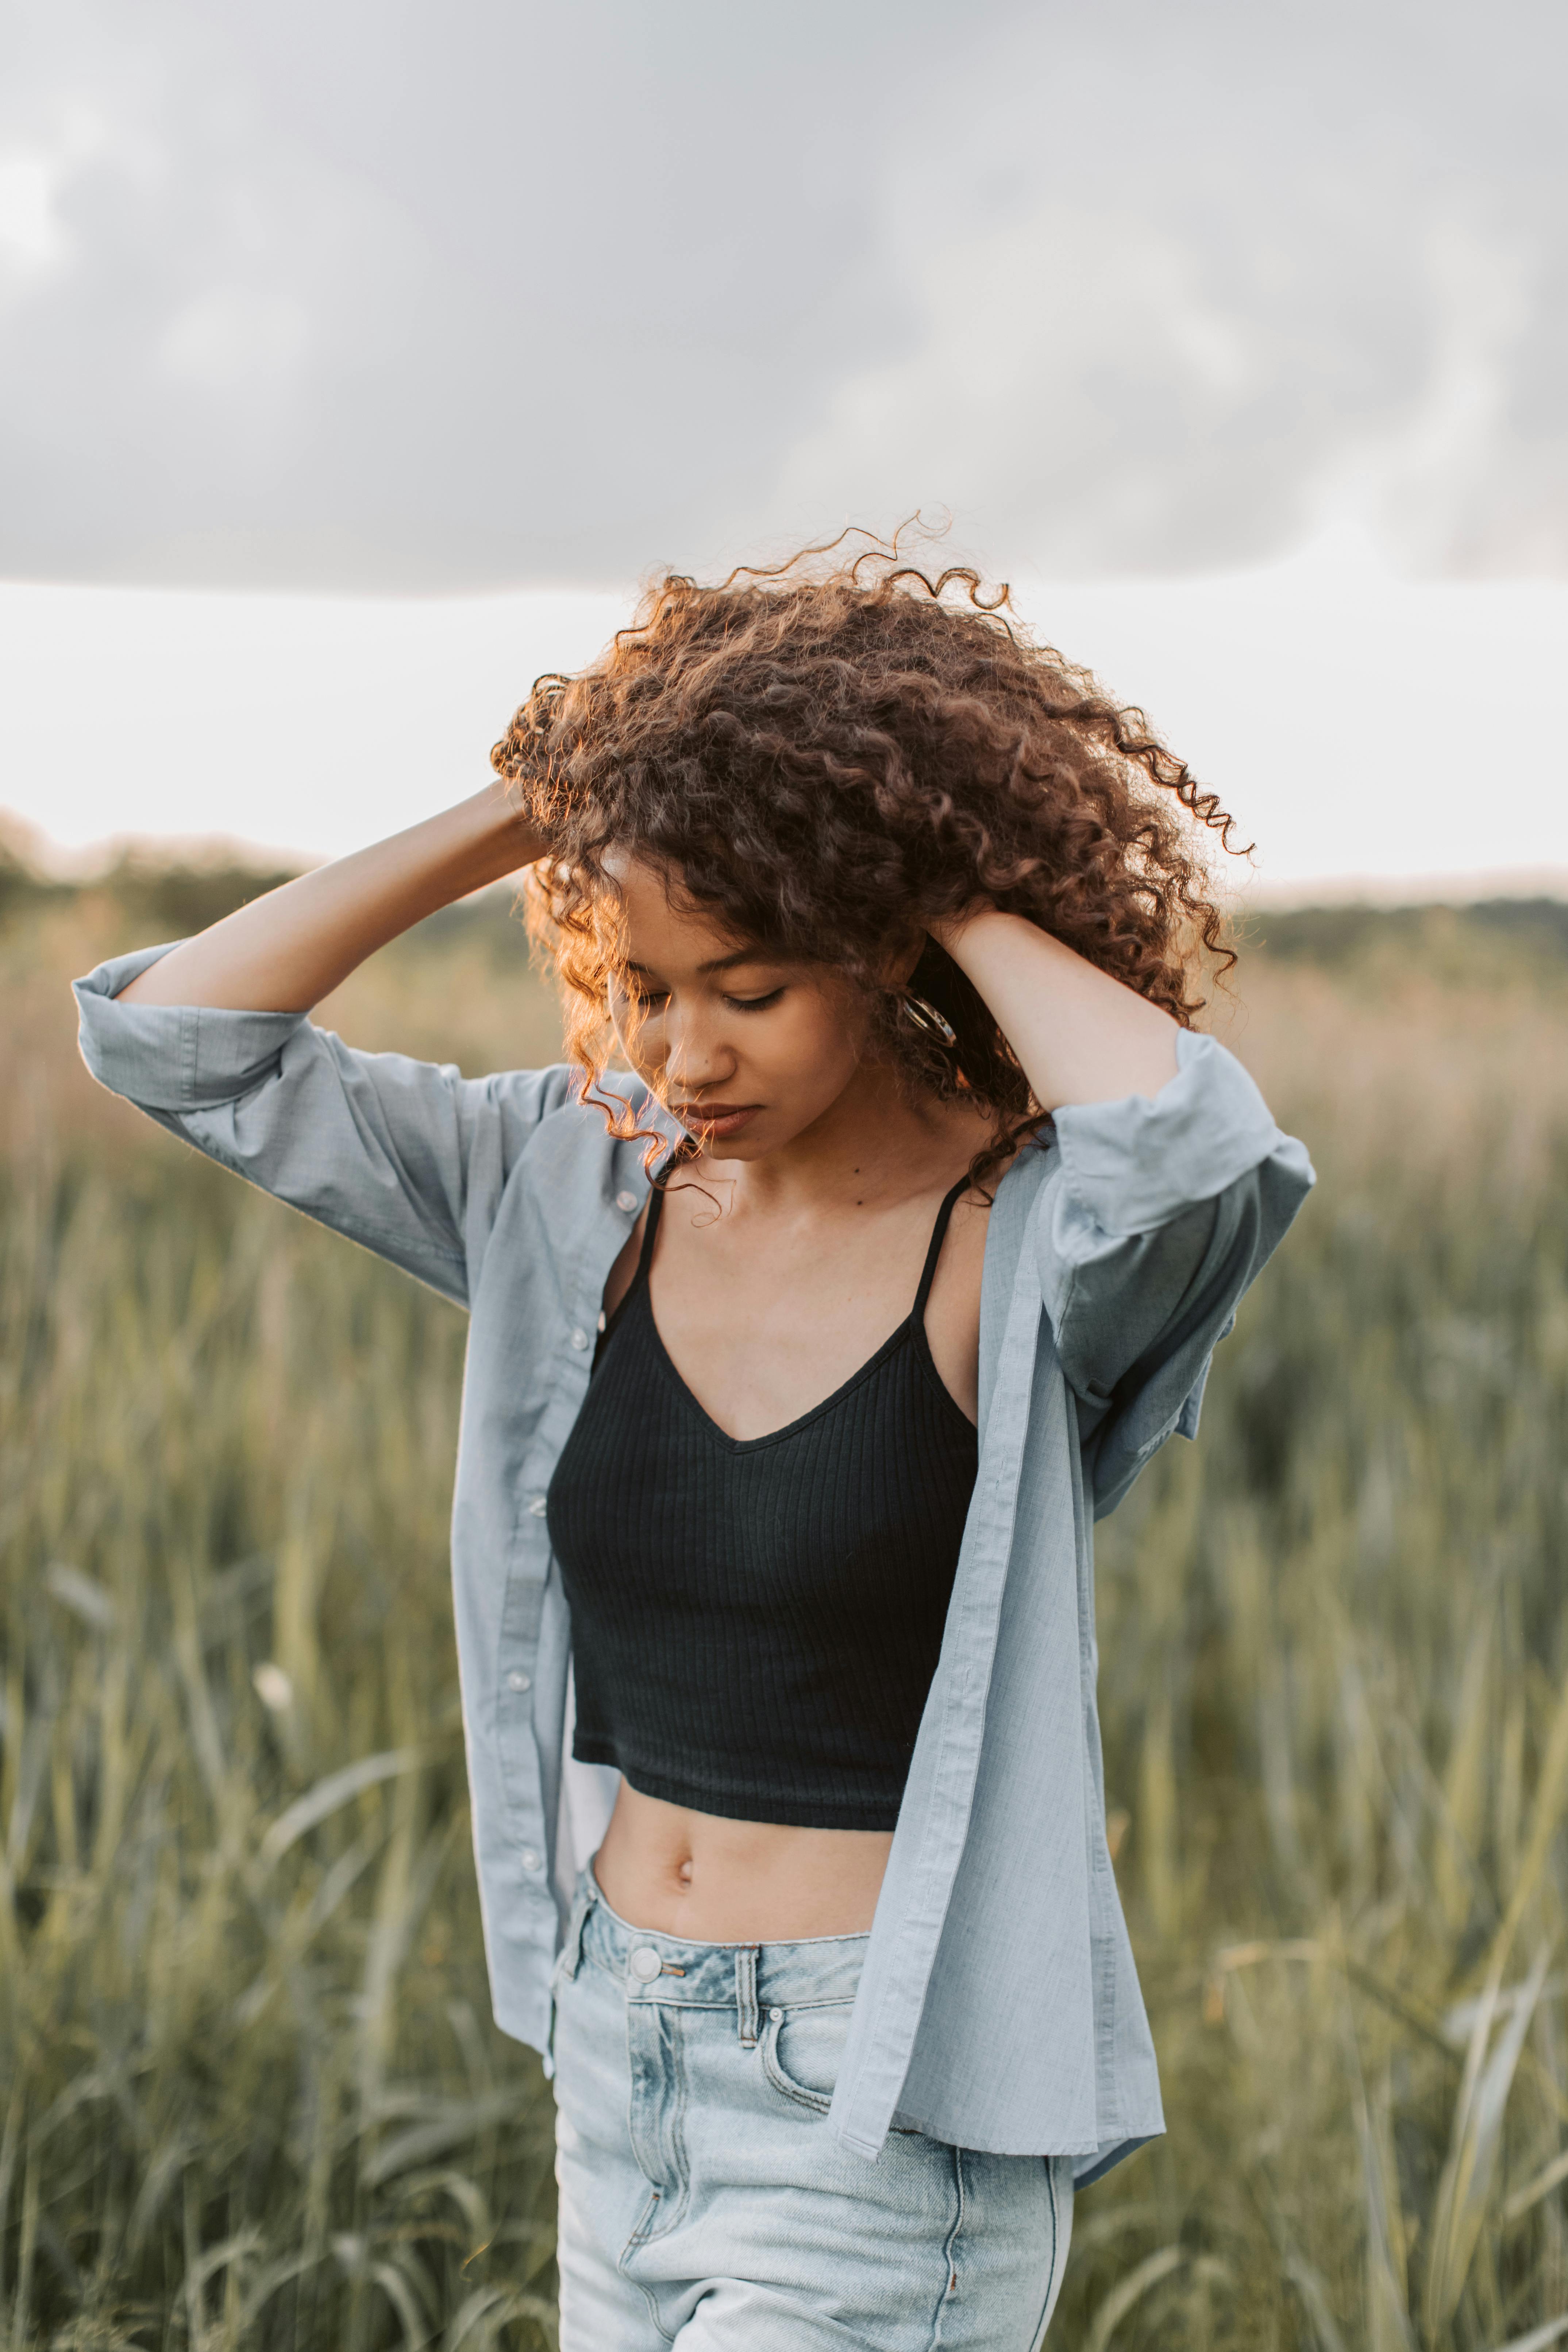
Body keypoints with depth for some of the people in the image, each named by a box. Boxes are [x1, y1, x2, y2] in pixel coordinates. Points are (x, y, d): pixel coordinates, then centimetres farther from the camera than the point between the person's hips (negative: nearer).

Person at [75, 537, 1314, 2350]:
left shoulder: (1031, 1246, -16)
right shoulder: (580, 1185, -1)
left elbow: (1192, 1127, -41)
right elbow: (170, 1032, -4)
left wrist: (958, 891, -23)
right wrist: (535, 806, -9)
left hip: (892, 2125, -6)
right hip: (623, 2062, 6)